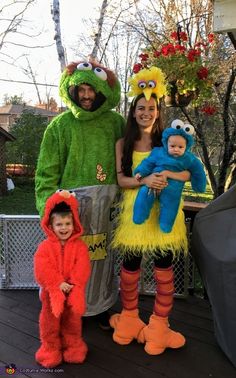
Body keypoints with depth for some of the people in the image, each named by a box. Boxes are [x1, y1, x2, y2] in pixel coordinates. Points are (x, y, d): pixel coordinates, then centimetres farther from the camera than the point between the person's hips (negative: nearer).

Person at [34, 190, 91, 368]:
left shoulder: (80, 245, -10)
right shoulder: (45, 246, -12)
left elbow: (83, 268, -16)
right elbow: (42, 270, -19)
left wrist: (72, 285, -25)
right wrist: (58, 284, -25)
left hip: (74, 291, 1)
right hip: (52, 291, 0)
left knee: (73, 320, 19)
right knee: (50, 320, 16)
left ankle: (73, 345, 41)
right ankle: (50, 347, 37)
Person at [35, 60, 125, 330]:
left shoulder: (114, 122, 6)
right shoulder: (61, 125, 1)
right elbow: (46, 172, -1)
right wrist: (48, 207, -9)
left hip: (103, 206, 2)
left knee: (100, 256, 12)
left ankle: (99, 307, 33)